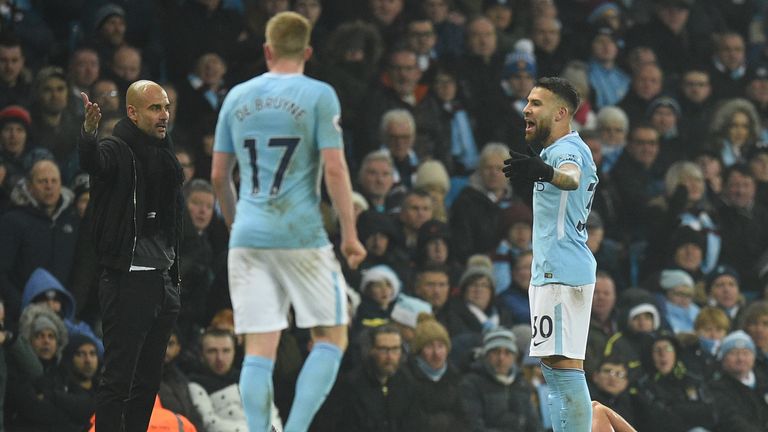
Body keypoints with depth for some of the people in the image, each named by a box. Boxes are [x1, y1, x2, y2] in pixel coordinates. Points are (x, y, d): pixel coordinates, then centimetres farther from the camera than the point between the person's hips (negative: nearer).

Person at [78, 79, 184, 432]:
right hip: (128, 280, -8)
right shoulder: (116, 151, -9)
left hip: (162, 281, 8)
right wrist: (89, 133, -57)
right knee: (118, 379, -8)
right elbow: (92, 161, -36)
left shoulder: (165, 156, 15)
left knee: (148, 381, 11)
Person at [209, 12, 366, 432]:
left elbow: (218, 176, 15)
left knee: (258, 350, 2)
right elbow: (334, 169, -9)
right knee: (331, 337, 6)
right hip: (302, 235, -4)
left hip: (248, 239, 4)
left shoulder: (237, 97, 10)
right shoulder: (318, 95, -3)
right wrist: (350, 235, -3)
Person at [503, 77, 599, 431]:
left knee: (565, 365, -16)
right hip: (551, 270, 11)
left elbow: (571, 176, -38)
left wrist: (546, 172, -58)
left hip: (560, 271, -11)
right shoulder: (569, 149, 20)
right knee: (553, 366, 13)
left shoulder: (568, 149, -13)